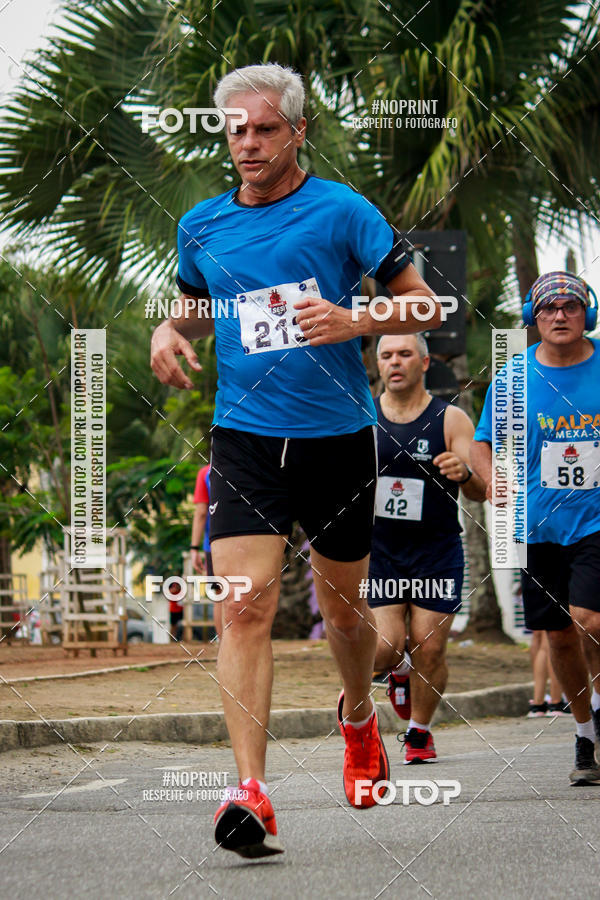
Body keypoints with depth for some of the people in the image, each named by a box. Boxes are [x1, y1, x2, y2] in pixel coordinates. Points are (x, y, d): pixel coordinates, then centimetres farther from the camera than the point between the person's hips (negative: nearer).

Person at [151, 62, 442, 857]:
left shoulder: (344, 212, -4)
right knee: (246, 606, -16)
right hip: (244, 439, 1)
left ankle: (358, 716, 46)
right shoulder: (202, 226, 7)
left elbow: (425, 307, -2)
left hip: (338, 436, -1)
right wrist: (170, 332, 3)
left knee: (343, 607, 14)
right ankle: (251, 795, -21)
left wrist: (353, 321, -19)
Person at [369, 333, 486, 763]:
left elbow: (483, 492, -7)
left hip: (437, 553, -1)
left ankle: (420, 731, 18)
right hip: (378, 549, 1)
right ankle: (400, 669, 26)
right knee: (383, 648, -12)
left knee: (429, 649, -5)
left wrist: (465, 473, -29)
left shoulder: (451, 420, -3)